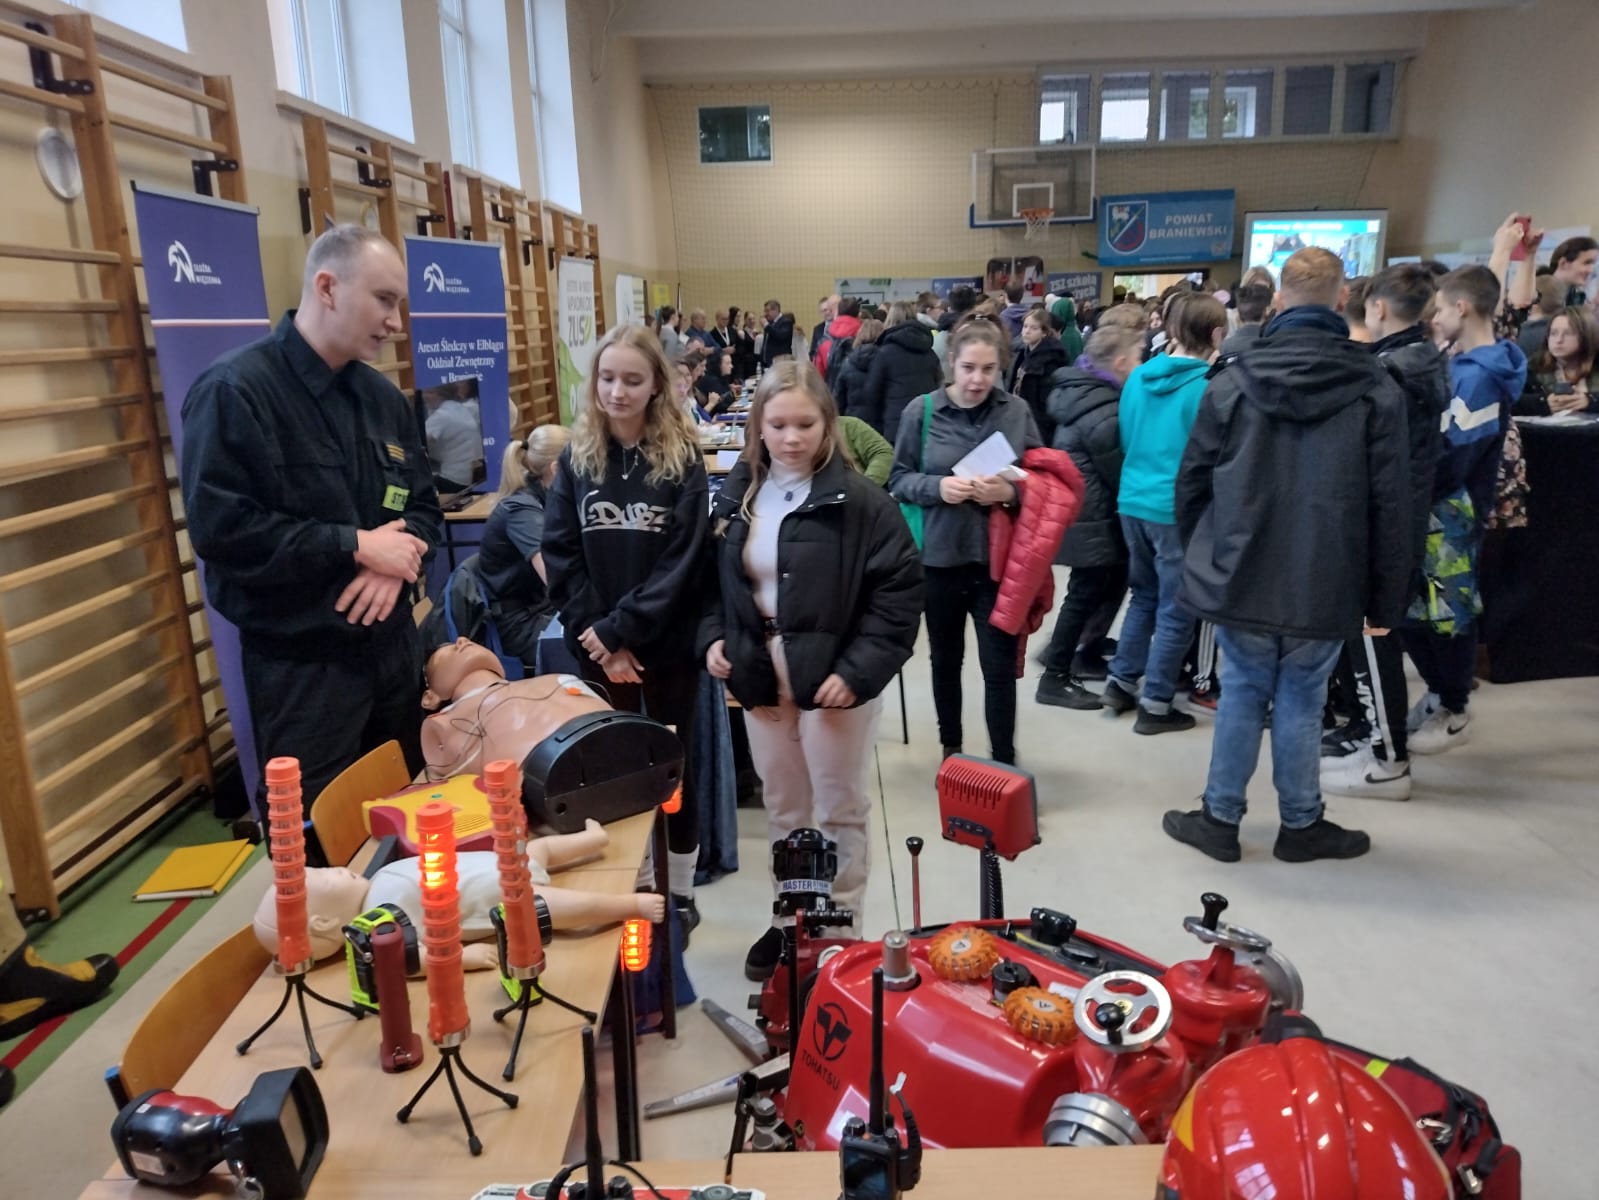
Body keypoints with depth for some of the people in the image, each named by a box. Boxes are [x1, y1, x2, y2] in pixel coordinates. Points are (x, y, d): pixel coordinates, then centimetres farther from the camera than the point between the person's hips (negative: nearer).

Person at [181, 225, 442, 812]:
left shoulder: (383, 397, 10)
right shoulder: (235, 390, -14)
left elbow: (424, 506, 12)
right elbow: (220, 527, -22)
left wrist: (396, 559, -10)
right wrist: (356, 545, -19)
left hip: (393, 647, 7)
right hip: (301, 664, -6)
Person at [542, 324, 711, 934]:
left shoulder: (682, 459, -6)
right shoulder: (576, 457, 2)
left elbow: (681, 562, -12)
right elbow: (560, 554, -2)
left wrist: (620, 630, -17)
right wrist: (596, 637, -11)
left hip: (667, 644, -2)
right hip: (597, 647, 2)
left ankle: (680, 890, 27)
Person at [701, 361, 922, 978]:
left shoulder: (858, 500, -13)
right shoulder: (738, 496, 4)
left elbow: (900, 590, -14)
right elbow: (716, 581, 15)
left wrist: (859, 669, -20)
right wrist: (713, 636, -2)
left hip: (833, 677, -5)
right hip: (760, 675, 5)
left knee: (839, 809, 10)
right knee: (781, 806, 18)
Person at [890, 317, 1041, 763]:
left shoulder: (1017, 411, -2)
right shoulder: (922, 411, -4)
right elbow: (898, 479, 0)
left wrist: (1010, 491, -18)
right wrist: (937, 487, -19)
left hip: (999, 558, -1)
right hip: (940, 556, 1)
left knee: (1000, 665, 2)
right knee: (946, 660, 17)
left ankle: (1004, 762, 18)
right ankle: (951, 751, 36)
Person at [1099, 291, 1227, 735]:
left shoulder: (1139, 377, 5)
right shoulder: (1207, 386, -14)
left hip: (1133, 501, 7)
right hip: (1177, 509, -6)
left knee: (1144, 596, 21)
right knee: (1176, 611, 5)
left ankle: (1120, 682, 24)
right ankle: (1155, 705, 12)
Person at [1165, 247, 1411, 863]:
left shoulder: (1232, 380, -3)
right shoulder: (1376, 389, -4)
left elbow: (1192, 482, 0)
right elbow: (1390, 504, -4)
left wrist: (1199, 554, 14)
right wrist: (1384, 598, 4)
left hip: (1241, 574, 1)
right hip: (1324, 583, -1)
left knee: (1242, 694, 13)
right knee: (1300, 702, 11)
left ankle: (1220, 818, 21)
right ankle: (1301, 825, 25)